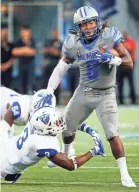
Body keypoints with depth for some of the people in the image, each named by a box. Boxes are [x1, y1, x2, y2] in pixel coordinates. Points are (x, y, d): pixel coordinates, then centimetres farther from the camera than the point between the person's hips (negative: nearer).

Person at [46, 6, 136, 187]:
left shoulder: (109, 36, -15)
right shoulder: (74, 45, -6)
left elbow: (129, 62, -13)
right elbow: (60, 70, 5)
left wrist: (113, 59, -32)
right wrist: (48, 92, -3)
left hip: (105, 95, -4)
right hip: (83, 92, 4)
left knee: (112, 134, -18)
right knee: (66, 129, 18)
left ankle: (124, 174, -14)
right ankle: (66, 154, 51)